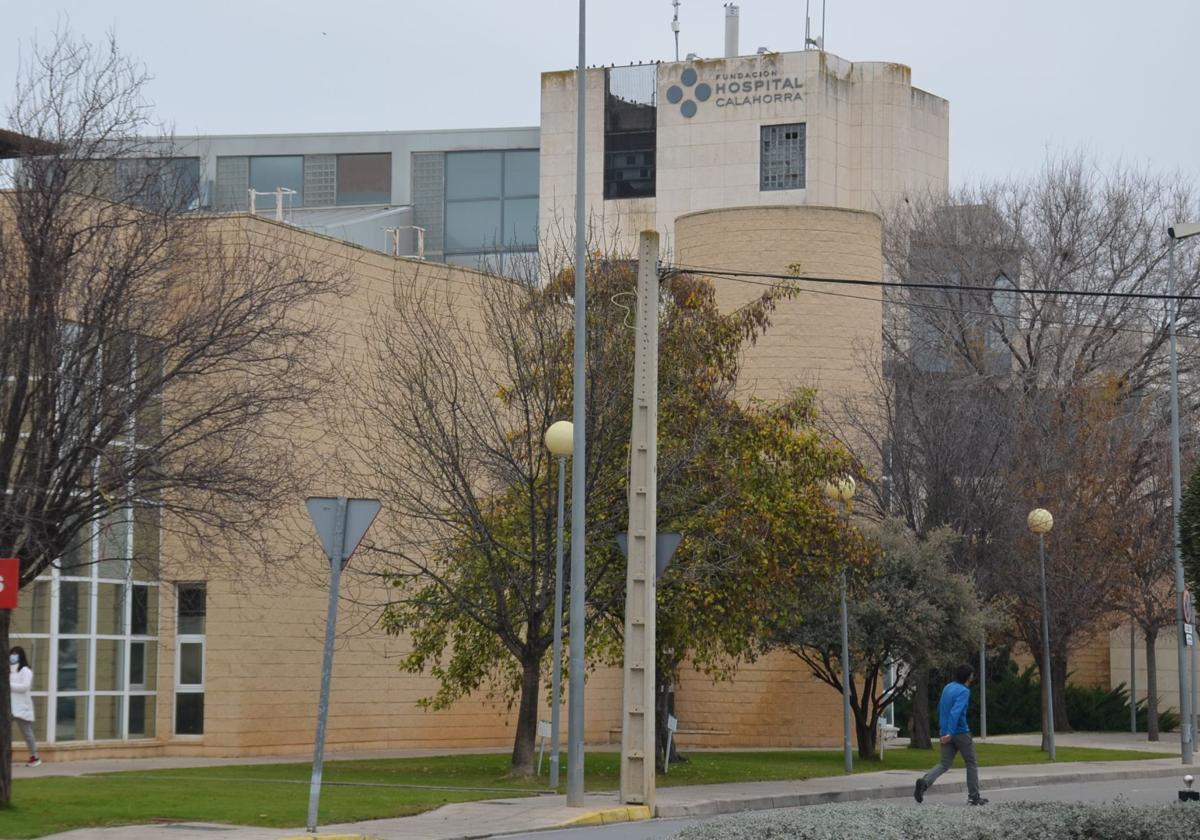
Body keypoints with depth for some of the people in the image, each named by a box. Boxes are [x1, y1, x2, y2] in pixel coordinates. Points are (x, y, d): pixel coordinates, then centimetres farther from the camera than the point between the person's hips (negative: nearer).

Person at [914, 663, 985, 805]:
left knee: (944, 764, 6)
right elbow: (956, 712, -25)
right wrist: (949, 733, -29)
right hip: (961, 733, -7)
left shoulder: (947, 688, 11)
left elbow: (941, 708, 21)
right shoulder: (964, 691, -14)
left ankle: (925, 782, -20)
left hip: (946, 733, 7)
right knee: (972, 764, 8)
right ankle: (974, 797, 11)